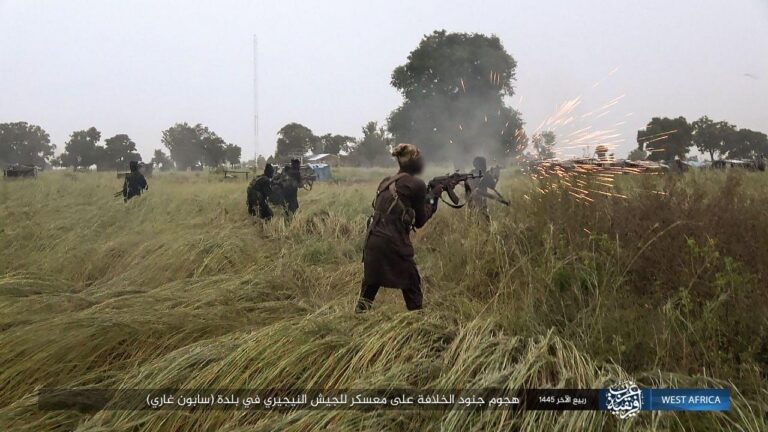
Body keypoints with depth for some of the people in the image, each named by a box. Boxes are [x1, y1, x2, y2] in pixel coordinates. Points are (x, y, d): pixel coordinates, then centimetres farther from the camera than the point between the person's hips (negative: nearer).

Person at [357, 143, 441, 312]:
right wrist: (432, 198, 18)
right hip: (393, 244, -6)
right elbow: (419, 220, 5)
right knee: (412, 287, 10)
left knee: (369, 289, 13)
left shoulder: (386, 182, 16)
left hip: (372, 241, 6)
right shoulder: (416, 185, -4)